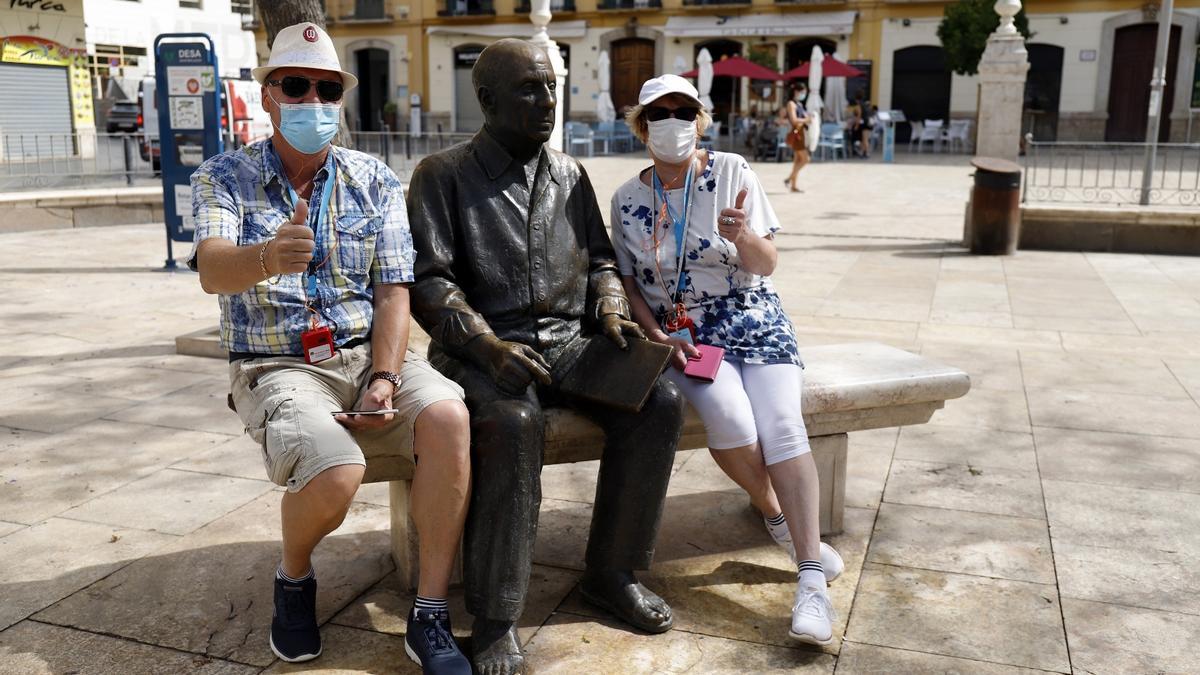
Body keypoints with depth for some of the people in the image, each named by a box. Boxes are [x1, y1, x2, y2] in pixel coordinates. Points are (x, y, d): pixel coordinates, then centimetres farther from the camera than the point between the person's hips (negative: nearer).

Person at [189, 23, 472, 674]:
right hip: (275, 366, -2)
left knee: (448, 416, -28)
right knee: (334, 472, -31)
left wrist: (385, 380, -15)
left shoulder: (375, 180, 6)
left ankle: (430, 616, -17)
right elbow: (212, 270, -20)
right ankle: (293, 578, 6)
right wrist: (267, 258, -44)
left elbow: (393, 291, 1)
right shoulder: (223, 177, 0)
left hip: (366, 353, 3)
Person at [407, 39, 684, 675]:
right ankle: (494, 620, -22)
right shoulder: (442, 175, 1)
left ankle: (612, 573, -3)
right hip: (480, 348, -5)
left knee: (658, 400, -20)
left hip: (567, 339, 5)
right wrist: (490, 346, -22)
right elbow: (429, 282, -7)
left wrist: (611, 311, -1)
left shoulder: (570, 175, 16)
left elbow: (600, 260, 20)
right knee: (514, 424, -37)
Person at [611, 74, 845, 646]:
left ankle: (811, 580, -19)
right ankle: (776, 514, 3)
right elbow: (628, 281, 8)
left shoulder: (731, 172, -2)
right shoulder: (627, 200, 3)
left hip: (753, 321, 0)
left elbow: (766, 265, -2)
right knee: (730, 419, -28)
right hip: (682, 334, 0)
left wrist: (743, 236, -25)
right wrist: (658, 334, -8)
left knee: (782, 425, -22)